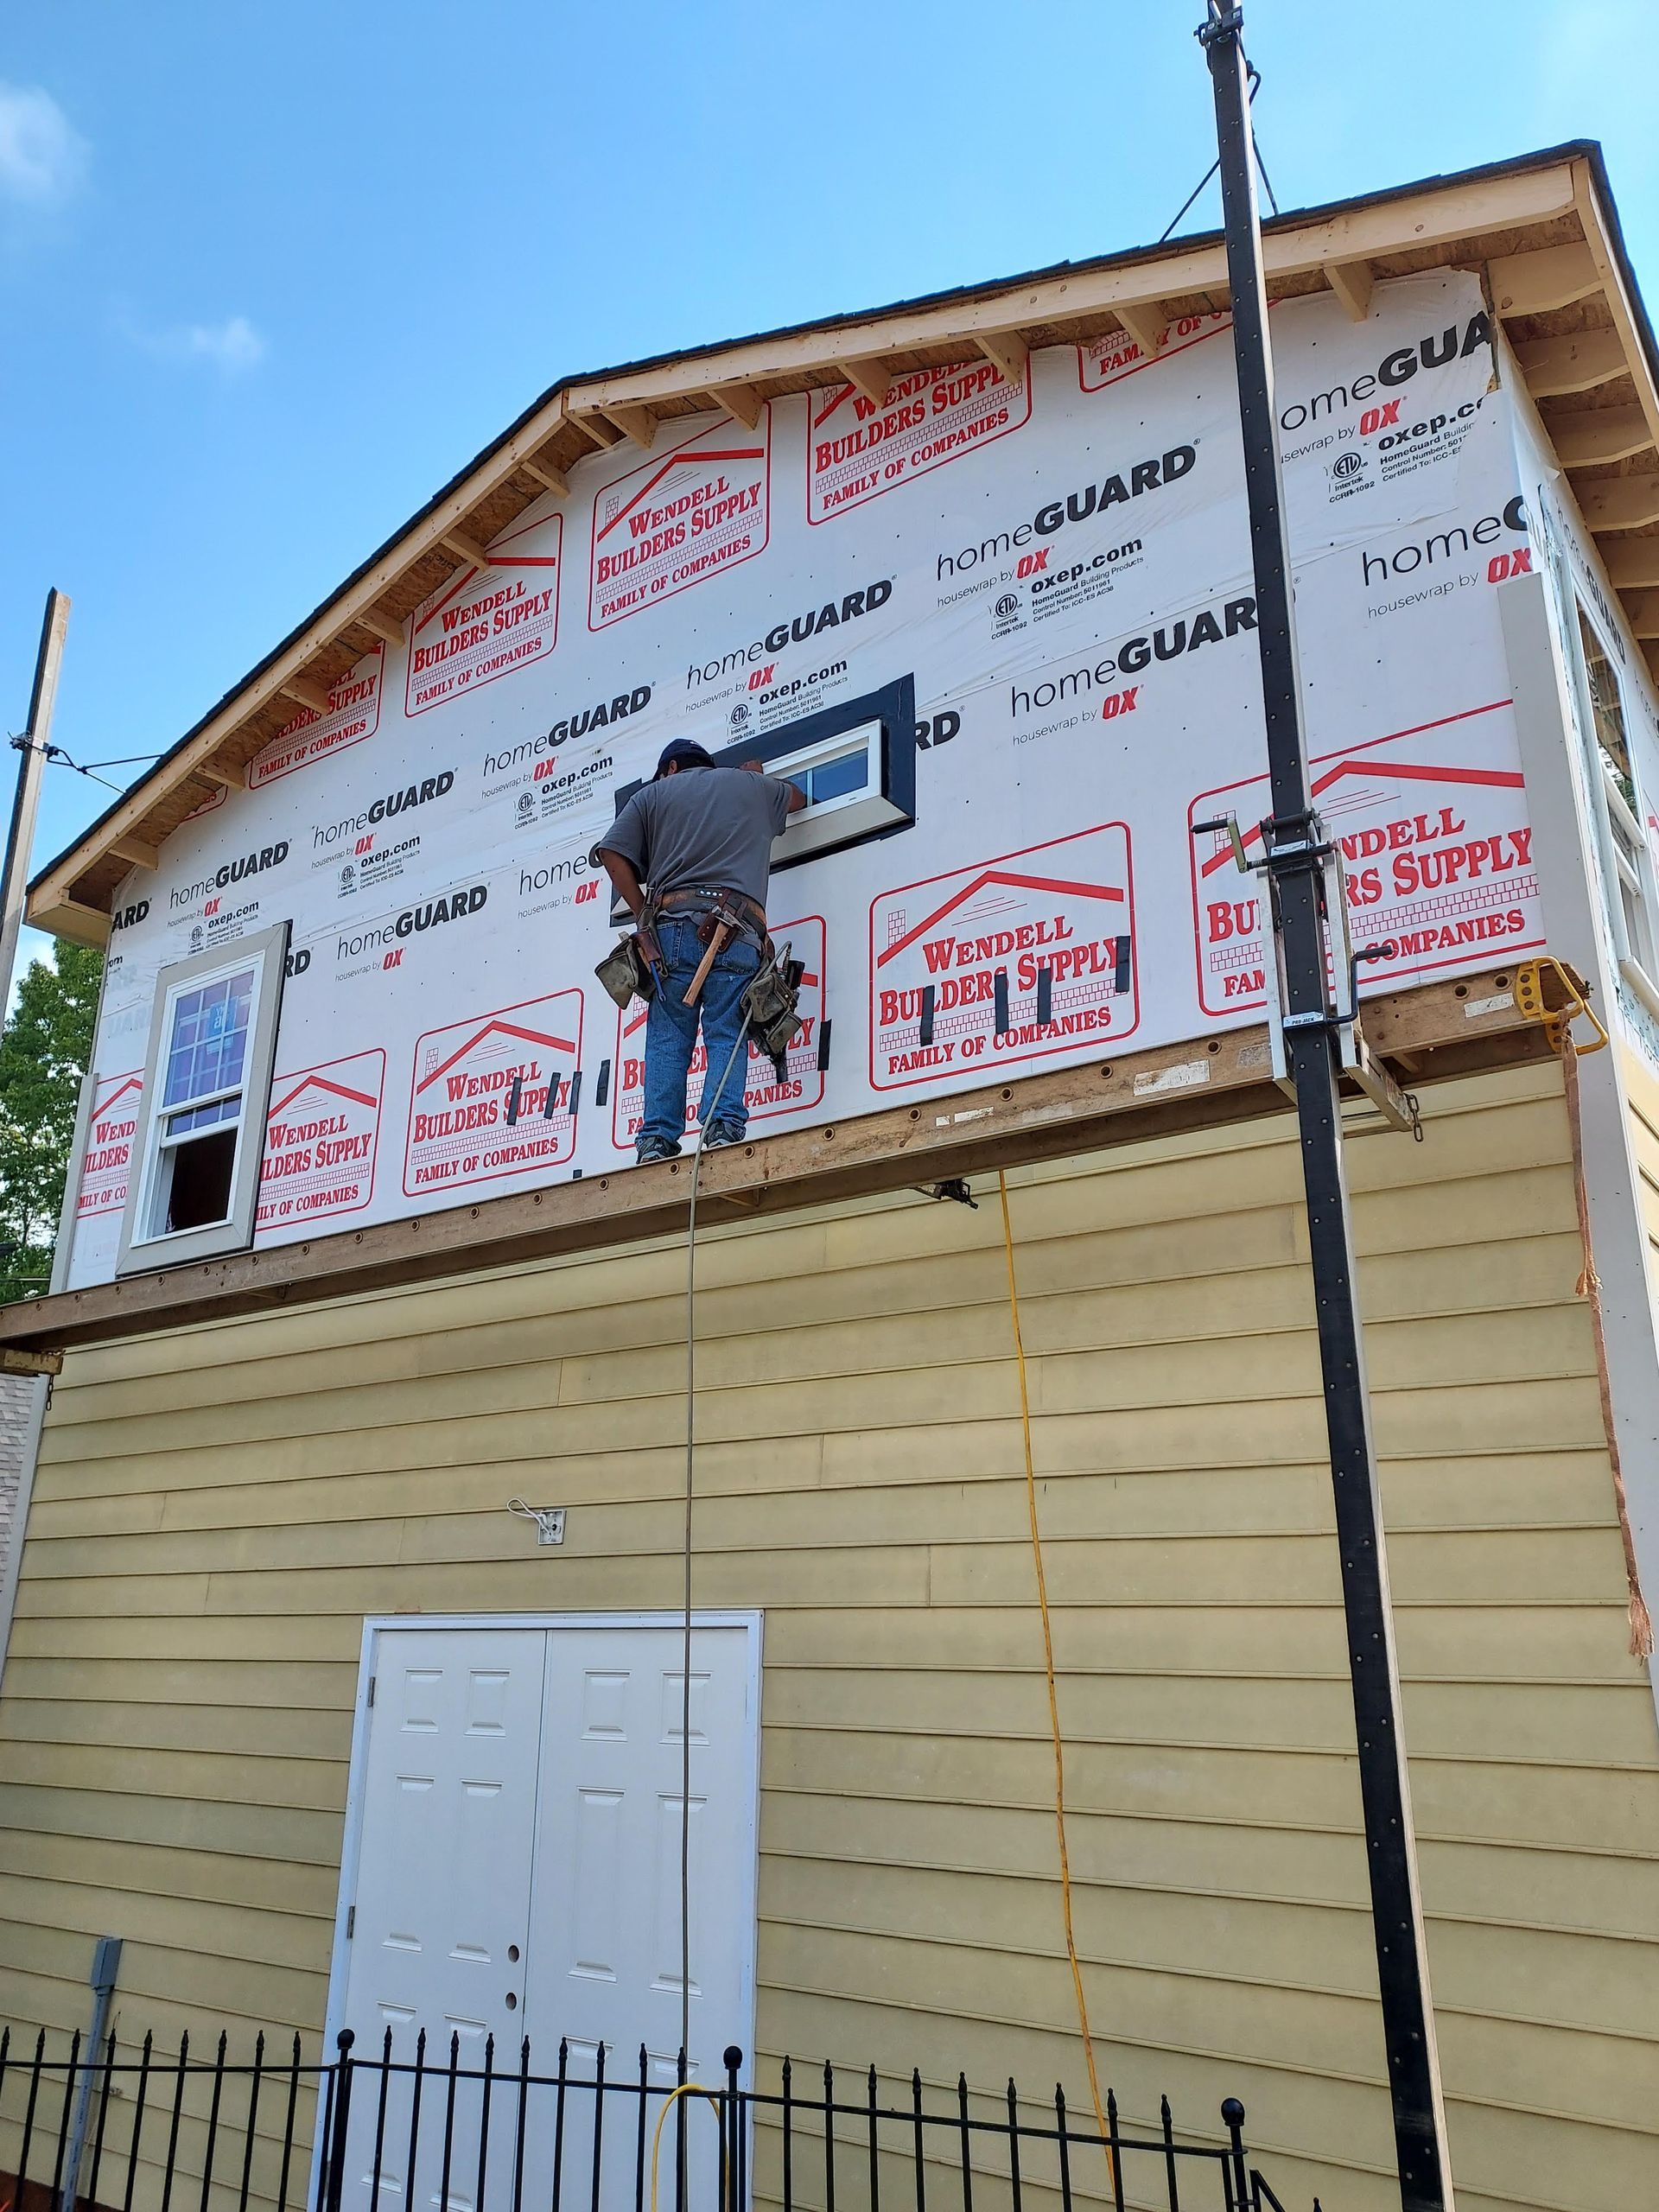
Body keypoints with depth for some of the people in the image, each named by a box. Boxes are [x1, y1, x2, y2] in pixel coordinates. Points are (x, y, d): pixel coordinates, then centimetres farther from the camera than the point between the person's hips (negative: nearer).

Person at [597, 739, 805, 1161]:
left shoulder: (653, 793, 21)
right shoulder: (752, 785, 25)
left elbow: (612, 853, 7)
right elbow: (796, 798, 48)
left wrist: (644, 916, 12)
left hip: (671, 924, 0)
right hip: (736, 930, 0)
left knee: (667, 1039, 1)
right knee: (726, 1036, -4)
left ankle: (658, 1137, -10)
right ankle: (723, 1124, -23)